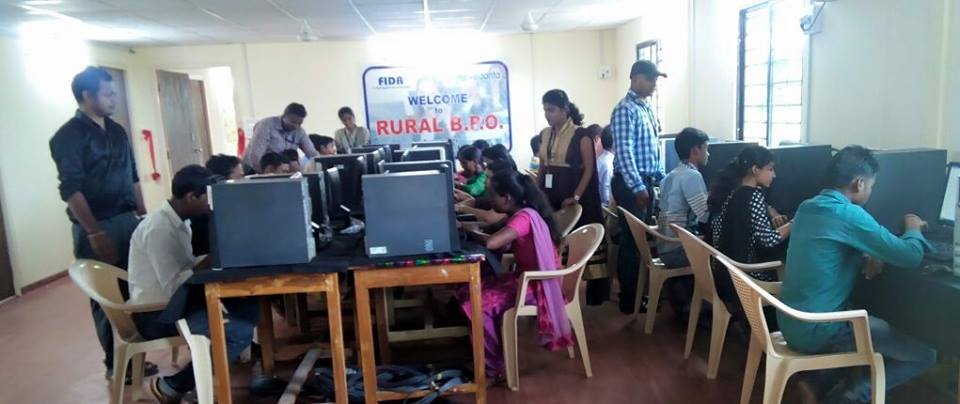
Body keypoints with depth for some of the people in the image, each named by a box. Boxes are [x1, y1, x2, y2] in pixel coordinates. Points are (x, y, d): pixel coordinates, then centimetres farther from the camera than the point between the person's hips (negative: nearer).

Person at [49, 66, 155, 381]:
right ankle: (115, 363, 19)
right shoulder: (69, 136, -10)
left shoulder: (117, 131, 11)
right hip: (97, 228, -6)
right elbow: (71, 190, -15)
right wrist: (95, 233, -19)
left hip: (128, 221, 6)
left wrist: (144, 215, 13)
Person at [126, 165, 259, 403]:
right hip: (155, 315, -9)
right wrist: (212, 259, -21)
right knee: (240, 331, -22)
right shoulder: (158, 229, -23)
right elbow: (173, 286, -26)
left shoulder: (178, 221, 7)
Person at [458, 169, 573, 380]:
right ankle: (490, 357, 7)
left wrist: (472, 233, -14)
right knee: (468, 294, 2)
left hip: (536, 285, -10)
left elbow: (491, 243, -34)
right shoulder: (521, 214, 8)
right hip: (525, 278, 10)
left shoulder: (523, 217, -22)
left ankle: (494, 367, -1)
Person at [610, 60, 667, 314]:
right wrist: (638, 187, -23)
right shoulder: (625, 110, -14)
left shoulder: (647, 108, 15)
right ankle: (629, 299, 7)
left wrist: (660, 176, 17)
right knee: (632, 239, -3)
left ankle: (640, 290, 26)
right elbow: (624, 152, -21)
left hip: (647, 181, 9)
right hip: (631, 184, -9)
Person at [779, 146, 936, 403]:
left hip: (791, 321, 9)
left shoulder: (807, 207, 7)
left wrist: (866, 257, 6)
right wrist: (913, 228, 6)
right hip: (817, 331, -8)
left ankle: (822, 380, 22)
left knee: (878, 323, 33)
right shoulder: (848, 215, -19)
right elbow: (911, 257, -16)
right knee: (924, 355, 3)